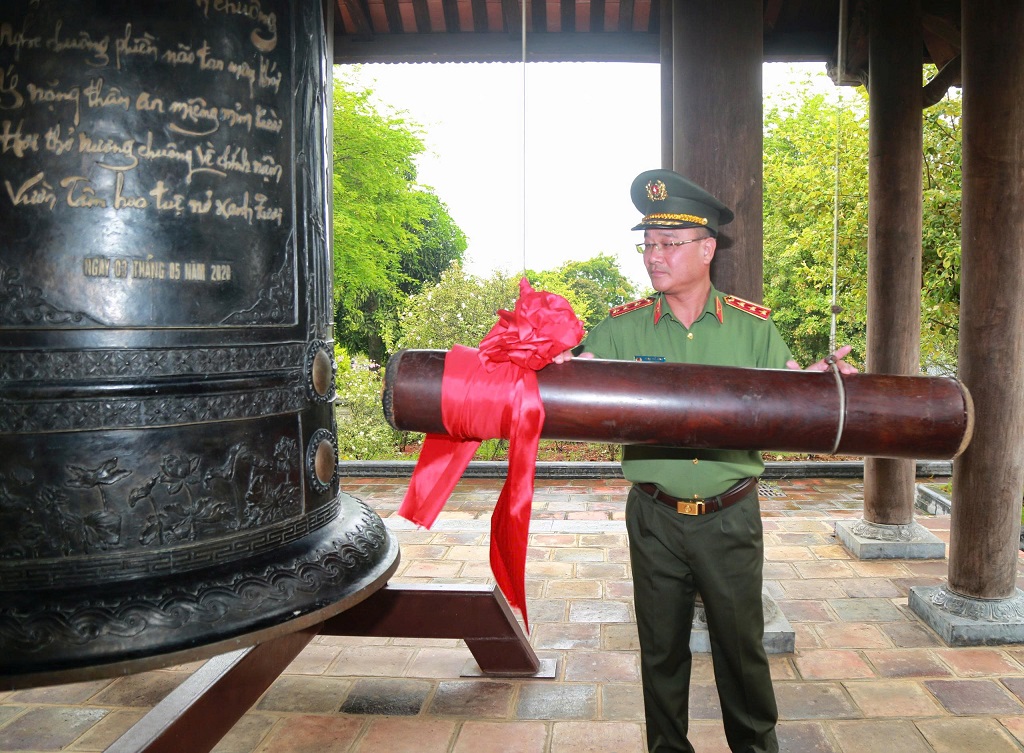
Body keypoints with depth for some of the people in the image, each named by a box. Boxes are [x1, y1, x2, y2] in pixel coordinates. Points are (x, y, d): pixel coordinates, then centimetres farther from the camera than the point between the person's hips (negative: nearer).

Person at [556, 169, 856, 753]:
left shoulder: (753, 326, -1)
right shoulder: (622, 327, -3)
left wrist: (819, 380, -20)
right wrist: (558, 368, -26)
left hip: (732, 517, 0)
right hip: (656, 518, 0)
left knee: (742, 644, 16)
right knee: (662, 649, 15)